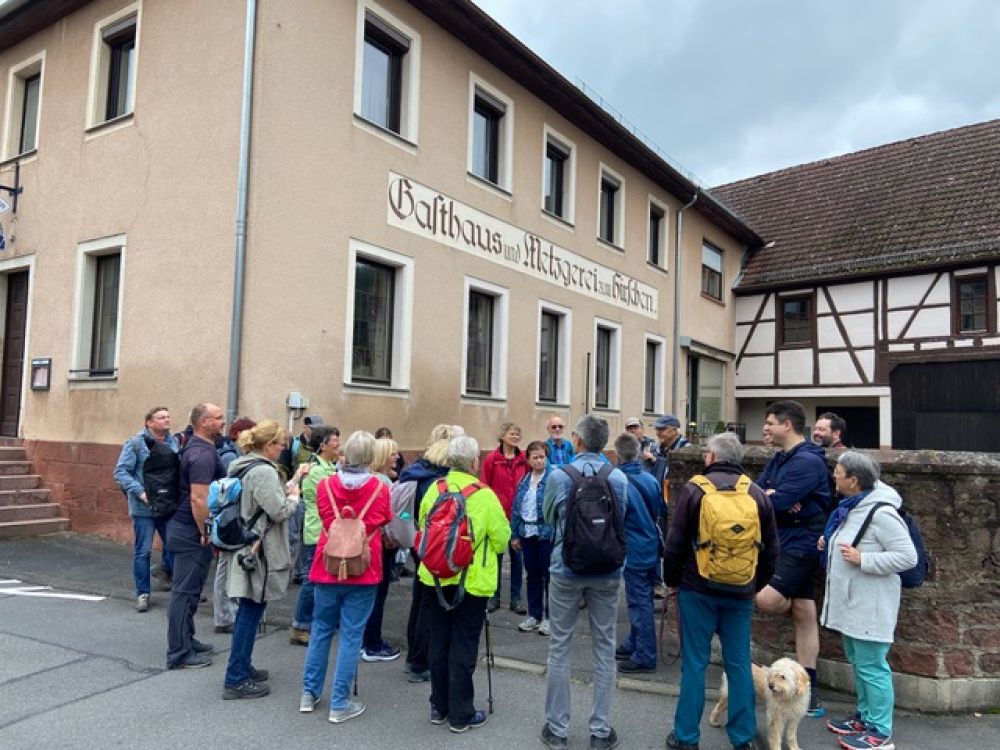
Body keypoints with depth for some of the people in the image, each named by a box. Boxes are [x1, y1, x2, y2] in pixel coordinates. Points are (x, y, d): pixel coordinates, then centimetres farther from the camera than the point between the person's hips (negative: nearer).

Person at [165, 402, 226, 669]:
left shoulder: (197, 447, 11)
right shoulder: (202, 454, -21)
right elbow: (198, 499, -27)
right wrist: (206, 534, -18)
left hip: (186, 528, 10)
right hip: (192, 532, -10)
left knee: (188, 589, 18)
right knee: (185, 591, -2)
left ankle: (186, 640, 30)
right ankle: (179, 654, 6)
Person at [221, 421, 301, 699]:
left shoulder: (241, 466, 10)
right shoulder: (264, 472, -20)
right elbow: (279, 511, -21)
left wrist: (285, 490, 10)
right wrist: (294, 496, -3)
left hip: (243, 548, 10)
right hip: (259, 552, -10)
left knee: (248, 611, 19)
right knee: (251, 613, -1)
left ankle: (242, 667, 31)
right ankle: (236, 680, 6)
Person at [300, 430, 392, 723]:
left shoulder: (325, 485, -6)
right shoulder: (380, 489, -9)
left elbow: (327, 521, 9)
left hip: (327, 568, 2)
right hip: (363, 571, -2)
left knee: (321, 631, 17)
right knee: (350, 636, 4)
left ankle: (309, 693, 26)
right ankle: (339, 704, 9)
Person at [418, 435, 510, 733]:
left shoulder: (434, 490, -5)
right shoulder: (484, 495, -16)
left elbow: (423, 529, 8)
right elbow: (502, 540, -9)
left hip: (435, 579, 4)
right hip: (471, 582, -4)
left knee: (439, 643, 17)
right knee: (463, 649, 6)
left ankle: (439, 707, 30)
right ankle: (461, 715, 18)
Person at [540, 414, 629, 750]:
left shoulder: (558, 476, -11)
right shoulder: (620, 479, -7)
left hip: (566, 570, -1)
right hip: (607, 572, 2)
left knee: (559, 648, 10)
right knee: (604, 650, 12)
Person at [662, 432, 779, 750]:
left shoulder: (694, 488, -9)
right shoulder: (758, 494, 2)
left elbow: (675, 543, -7)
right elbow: (771, 549, 8)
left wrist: (672, 579, 6)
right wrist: (756, 584, 19)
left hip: (699, 589, -3)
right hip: (741, 593, 3)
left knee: (695, 662, 5)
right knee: (739, 664, 12)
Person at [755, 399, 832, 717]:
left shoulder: (808, 461, -17)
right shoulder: (779, 459, 13)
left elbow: (777, 503, -25)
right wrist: (773, 495, -15)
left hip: (800, 544, -9)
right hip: (783, 542, 9)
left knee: (767, 599, -21)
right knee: (804, 616, 11)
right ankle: (808, 691, 19)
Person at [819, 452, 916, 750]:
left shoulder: (881, 513, -22)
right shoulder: (852, 506, 7)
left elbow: (908, 557, -22)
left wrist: (862, 559, -26)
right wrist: (831, 543, 6)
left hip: (870, 605, -10)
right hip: (851, 601, 10)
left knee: (871, 667, 0)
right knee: (857, 662, 20)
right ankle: (865, 716, 34)